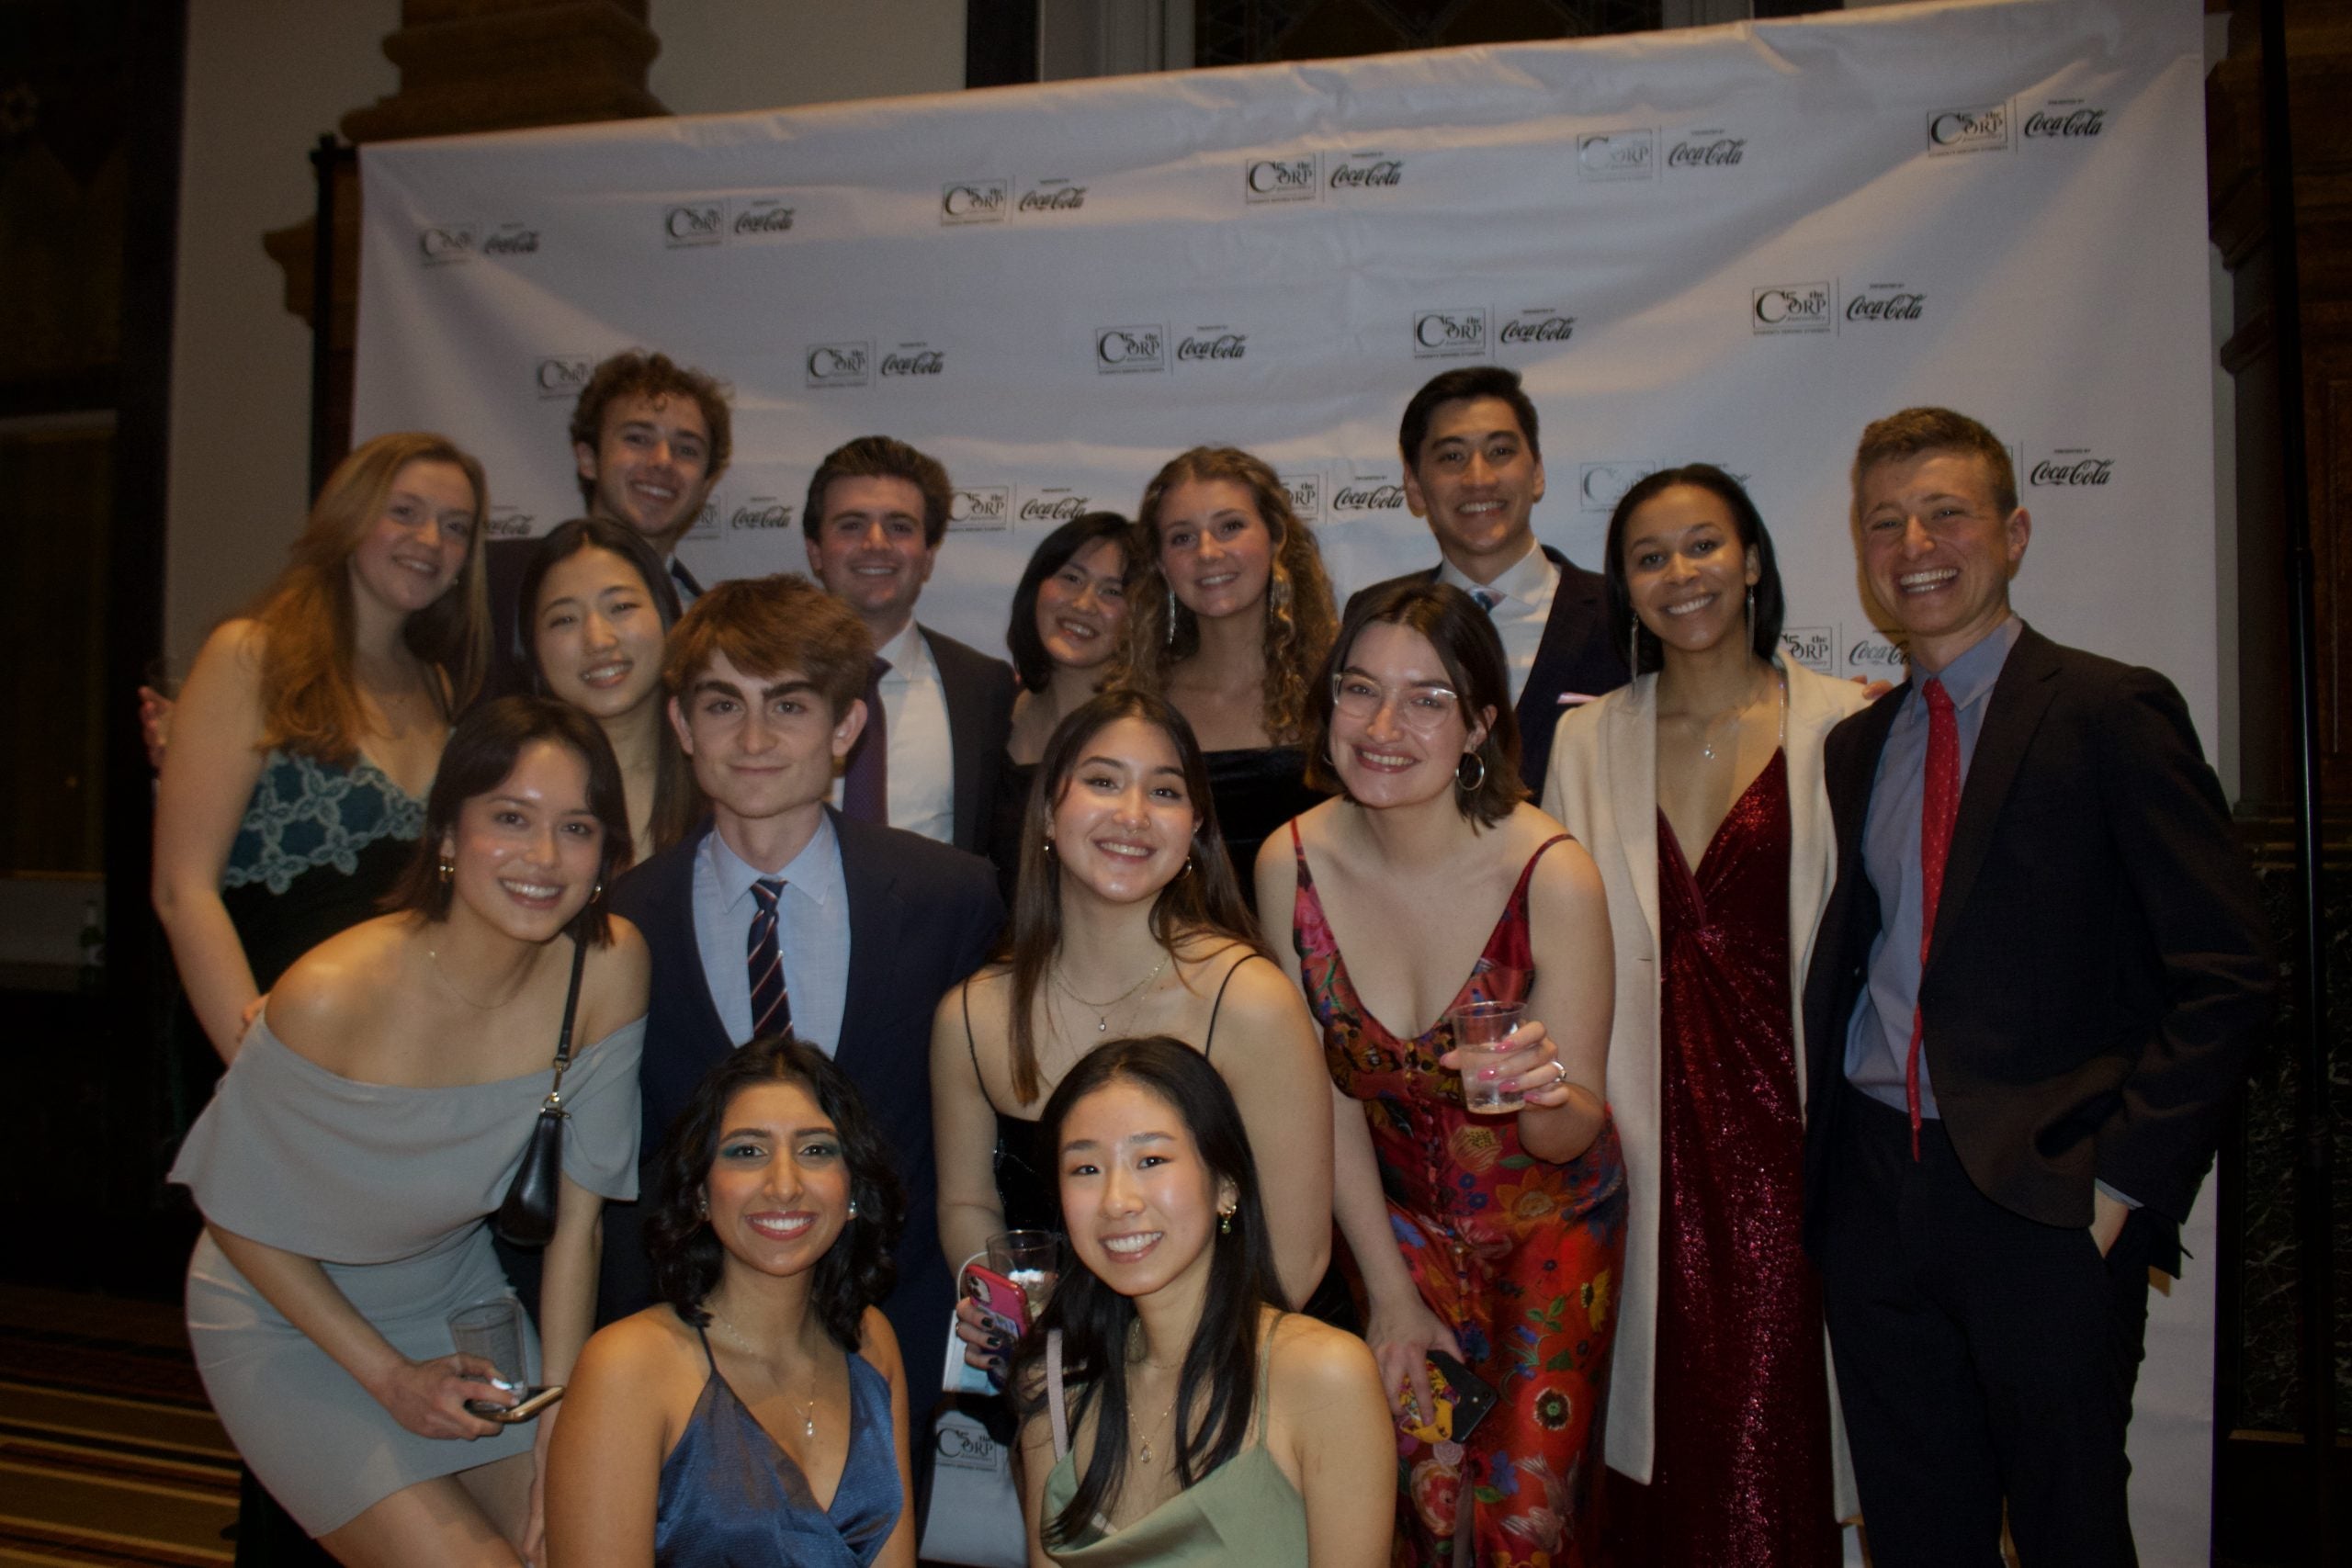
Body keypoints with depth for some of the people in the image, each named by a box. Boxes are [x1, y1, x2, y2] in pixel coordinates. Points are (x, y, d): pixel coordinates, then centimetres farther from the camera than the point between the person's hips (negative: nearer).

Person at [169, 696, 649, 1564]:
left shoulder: (609, 967, -20)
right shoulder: (331, 995, -29)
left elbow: (576, 1216, -11)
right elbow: (238, 1218, -12)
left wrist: (561, 1439, -10)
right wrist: (387, 1374, -11)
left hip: (459, 1296, 3)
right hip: (291, 1321, -3)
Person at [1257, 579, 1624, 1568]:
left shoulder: (1552, 875, -25)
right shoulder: (1291, 864, -17)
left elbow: (1569, 1138, -17)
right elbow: (1326, 1095, -7)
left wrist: (1547, 1090, -40)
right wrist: (1389, 1293, -2)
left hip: (1551, 1218, -2)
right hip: (1399, 1214, 2)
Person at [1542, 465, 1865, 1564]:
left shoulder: (1841, 724, 0)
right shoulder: (1587, 741, 8)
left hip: (1782, 1110, -2)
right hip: (1647, 1130, 2)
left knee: (1771, 1419, -2)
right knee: (1664, 1416, 8)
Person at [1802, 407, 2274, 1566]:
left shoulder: (2111, 712, -5)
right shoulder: (1855, 745, 12)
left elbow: (2226, 971, -9)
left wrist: (2127, 1177, -13)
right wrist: (1819, 1148, 4)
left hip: (2046, 1204, -5)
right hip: (1872, 1195, 5)